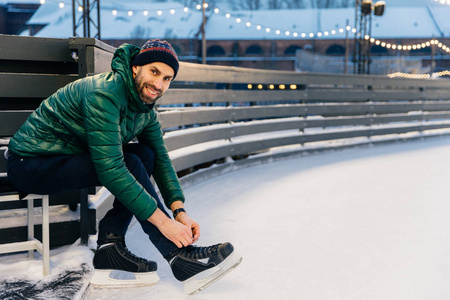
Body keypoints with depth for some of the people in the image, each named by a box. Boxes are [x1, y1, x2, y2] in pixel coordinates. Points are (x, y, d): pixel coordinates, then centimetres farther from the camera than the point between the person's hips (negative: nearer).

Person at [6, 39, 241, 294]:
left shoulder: (146, 109, 1)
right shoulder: (104, 93, -27)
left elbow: (161, 159, 1)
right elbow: (110, 168, -33)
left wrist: (179, 210, -13)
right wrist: (163, 221, -31)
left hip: (72, 155, 9)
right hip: (30, 164, -9)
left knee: (146, 154, -6)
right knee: (130, 163, -24)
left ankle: (110, 245, -10)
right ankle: (181, 259, -19)